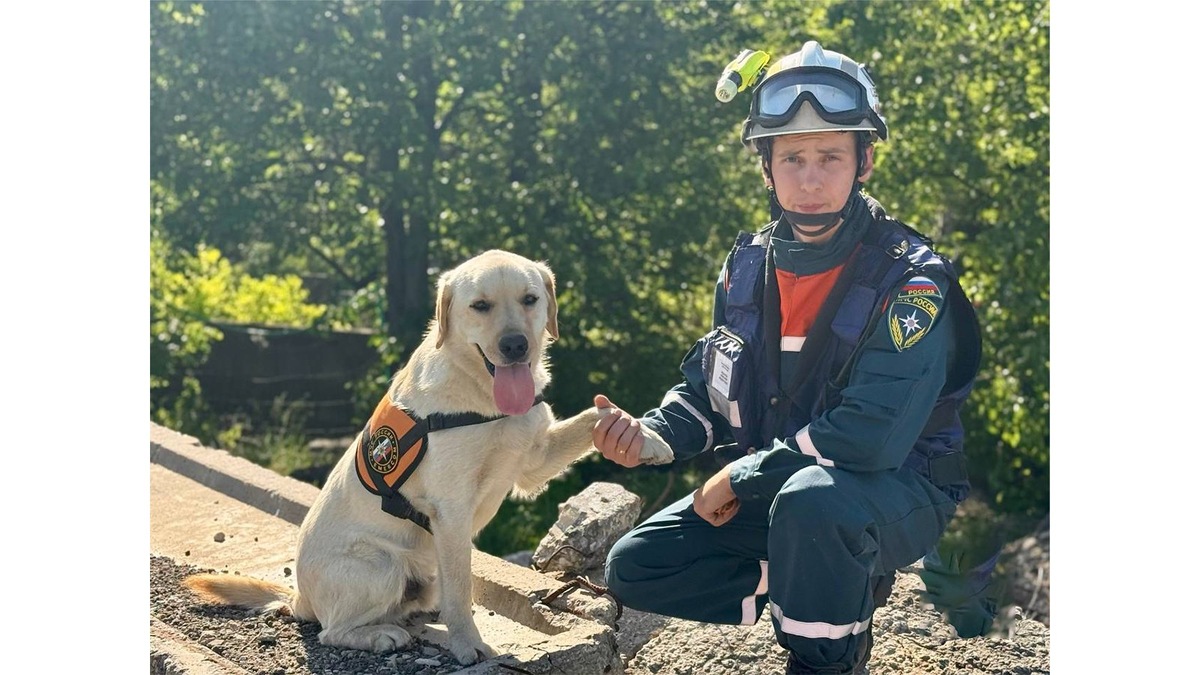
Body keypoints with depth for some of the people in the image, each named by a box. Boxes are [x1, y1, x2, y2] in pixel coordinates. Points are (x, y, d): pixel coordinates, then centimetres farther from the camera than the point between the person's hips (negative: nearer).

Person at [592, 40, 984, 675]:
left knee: (813, 500, -40)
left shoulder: (910, 281, -21)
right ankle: (842, 583, 6)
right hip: (772, 488, 7)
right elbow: (706, 387, 8)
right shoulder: (748, 265, -2)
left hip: (899, 491, -6)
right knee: (635, 568, 0)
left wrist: (738, 478, -22)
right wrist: (649, 435, -15)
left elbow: (872, 435, -31)